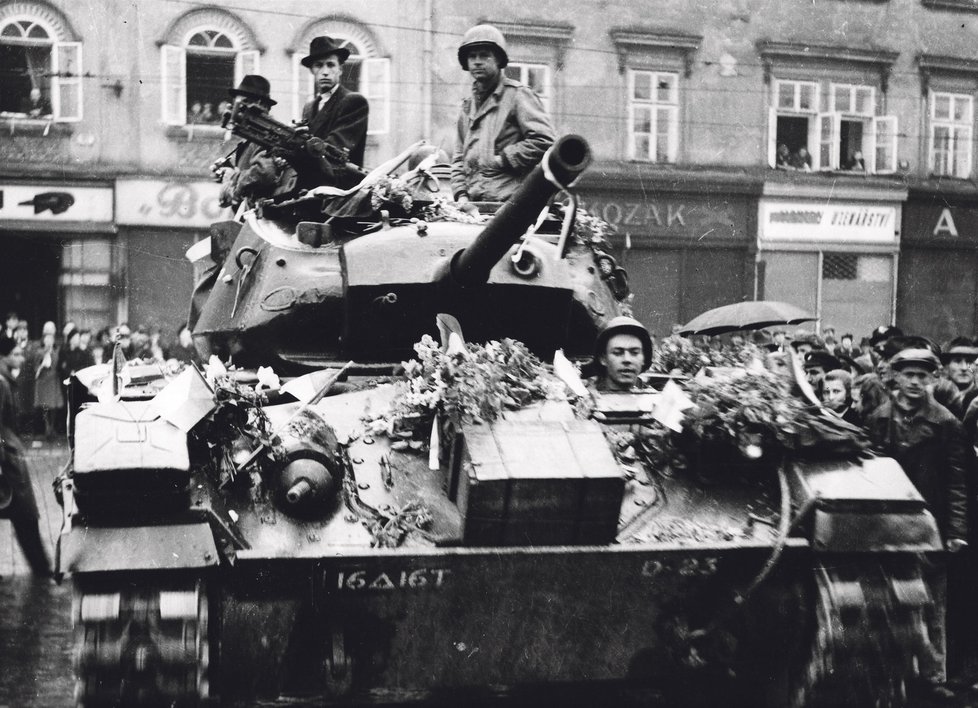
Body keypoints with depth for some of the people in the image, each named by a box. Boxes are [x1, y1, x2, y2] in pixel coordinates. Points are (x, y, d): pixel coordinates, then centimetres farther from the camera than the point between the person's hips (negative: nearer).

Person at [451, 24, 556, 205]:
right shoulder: (468, 105, 22)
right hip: (474, 202, 6)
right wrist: (461, 193, 8)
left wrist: (502, 160, -8)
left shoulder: (517, 95, 1)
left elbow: (544, 140, -11)